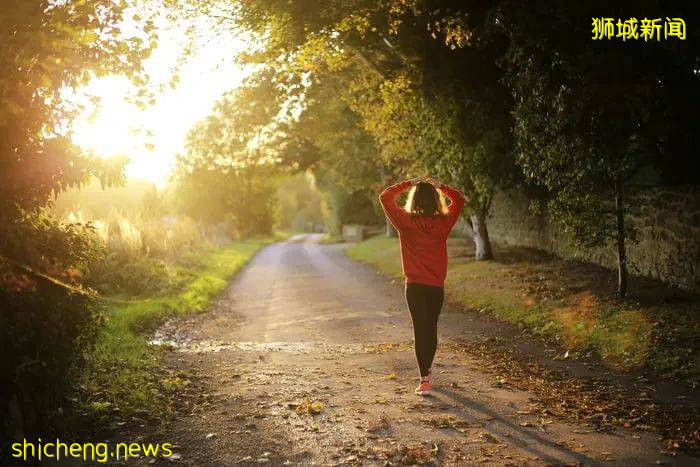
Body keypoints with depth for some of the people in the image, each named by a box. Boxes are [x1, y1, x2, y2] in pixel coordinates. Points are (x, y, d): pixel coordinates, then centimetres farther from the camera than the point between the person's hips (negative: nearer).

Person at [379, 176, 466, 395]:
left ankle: (425, 379, -6)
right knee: (431, 327, 17)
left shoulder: (406, 222, -9)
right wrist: (439, 186, 11)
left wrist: (408, 183, 2)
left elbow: (385, 197, 0)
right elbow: (459, 200, 14)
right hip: (437, 286, 3)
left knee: (420, 329, 0)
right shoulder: (443, 223, -3)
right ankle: (427, 371, 35)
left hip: (415, 286, -2)